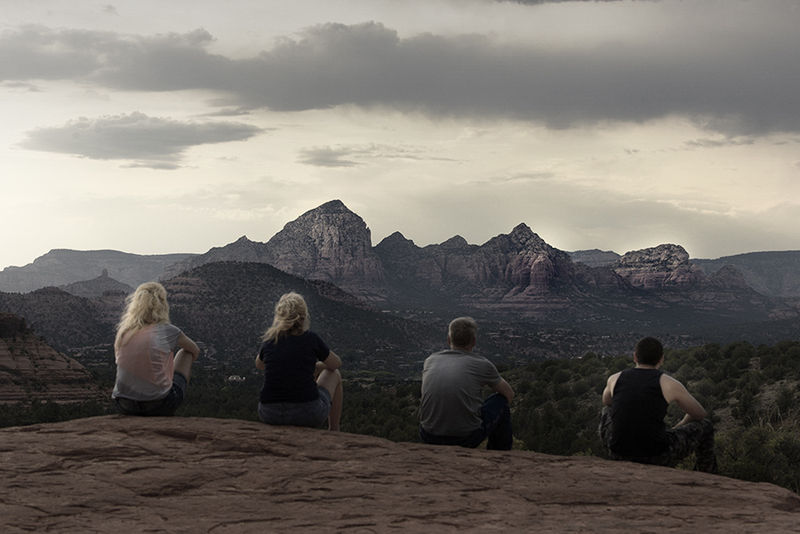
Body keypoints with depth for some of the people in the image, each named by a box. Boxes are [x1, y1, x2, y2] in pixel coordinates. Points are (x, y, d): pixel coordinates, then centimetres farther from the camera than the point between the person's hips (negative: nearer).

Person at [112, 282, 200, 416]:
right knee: (185, 352, 20)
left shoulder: (123, 331, 3)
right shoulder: (167, 331, -7)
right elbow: (195, 351, 14)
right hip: (159, 407, -4)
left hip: (124, 405, 4)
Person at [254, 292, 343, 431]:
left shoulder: (269, 340, 4)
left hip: (269, 414, 4)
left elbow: (259, 364, 28)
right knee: (334, 374, 26)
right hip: (307, 414, -3)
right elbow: (336, 364, 15)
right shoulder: (311, 339, -5)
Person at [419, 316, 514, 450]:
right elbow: (509, 394, 17)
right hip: (467, 438, -4)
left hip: (429, 438, 4)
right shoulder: (482, 364, -1)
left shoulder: (430, 360, 9)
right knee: (501, 400, 21)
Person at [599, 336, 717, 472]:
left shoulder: (615, 379, 8)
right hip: (658, 458, -3)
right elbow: (700, 414, 14)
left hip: (620, 454, 3)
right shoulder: (670, 384, -1)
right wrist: (677, 428, 33)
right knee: (704, 426, 22)